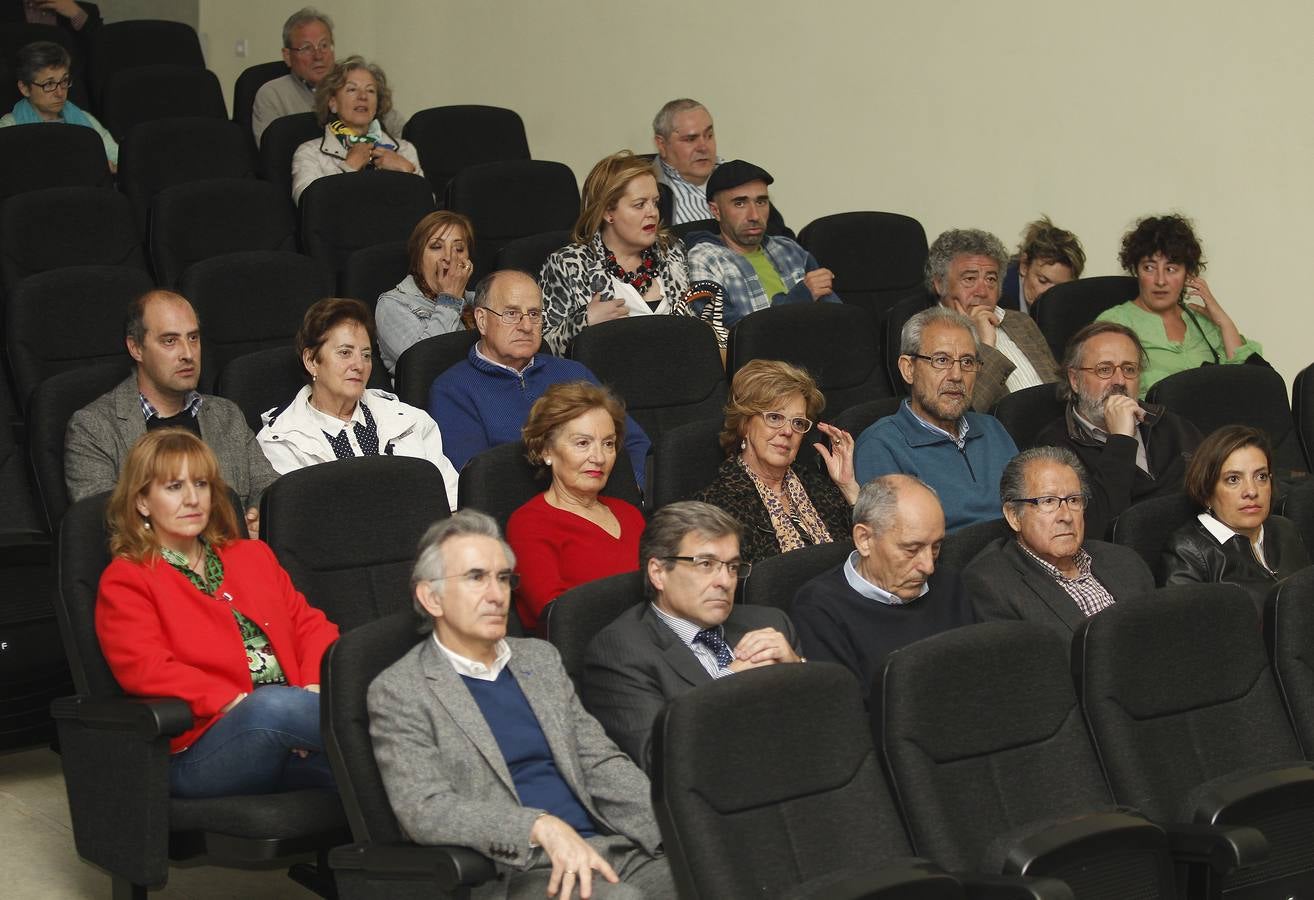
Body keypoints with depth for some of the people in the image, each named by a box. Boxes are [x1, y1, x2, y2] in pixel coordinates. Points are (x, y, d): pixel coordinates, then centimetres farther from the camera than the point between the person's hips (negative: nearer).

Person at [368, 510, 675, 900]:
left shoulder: (540, 658, 19)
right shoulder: (398, 691, 0)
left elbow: (602, 763, 15)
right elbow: (424, 809, -12)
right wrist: (542, 827, -26)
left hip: (603, 848, 6)